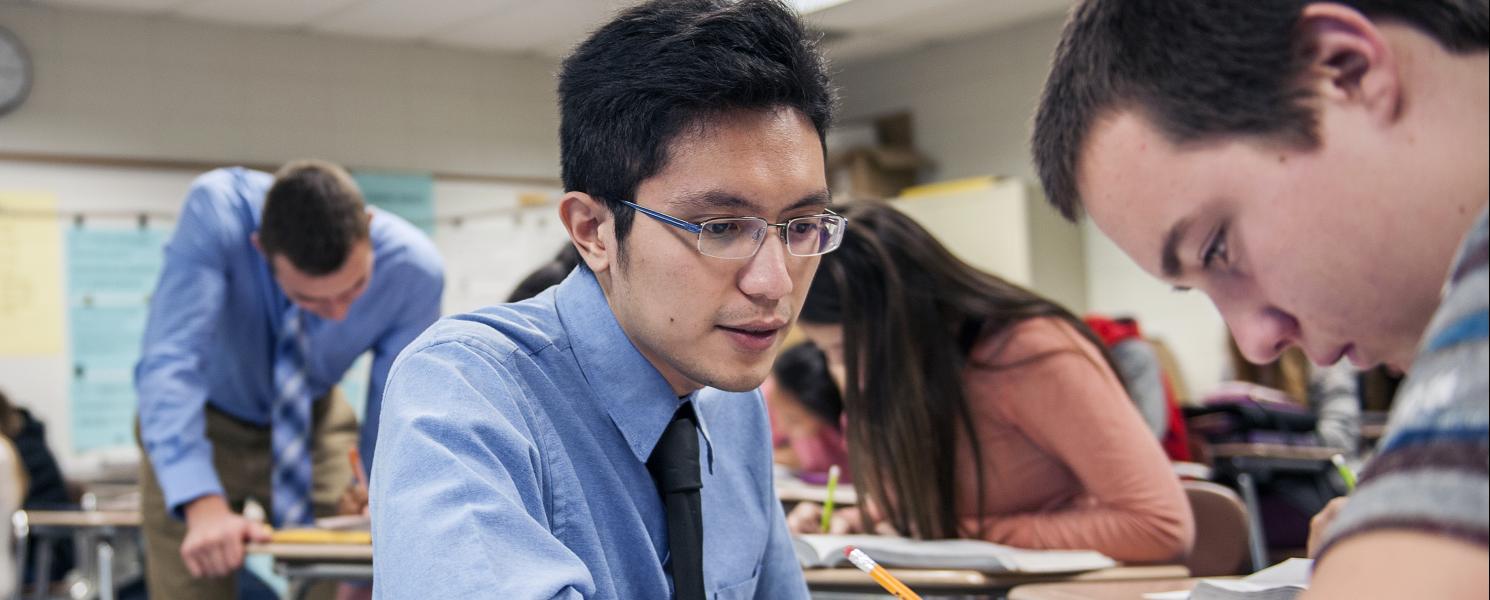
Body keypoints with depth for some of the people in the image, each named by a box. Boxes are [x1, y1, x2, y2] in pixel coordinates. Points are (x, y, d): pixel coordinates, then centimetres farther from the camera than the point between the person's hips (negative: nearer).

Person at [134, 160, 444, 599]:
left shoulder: (414, 269, -27)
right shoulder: (216, 210, -34)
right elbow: (170, 361, -40)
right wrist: (204, 506, -52)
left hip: (314, 426, 2)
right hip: (204, 421, -1)